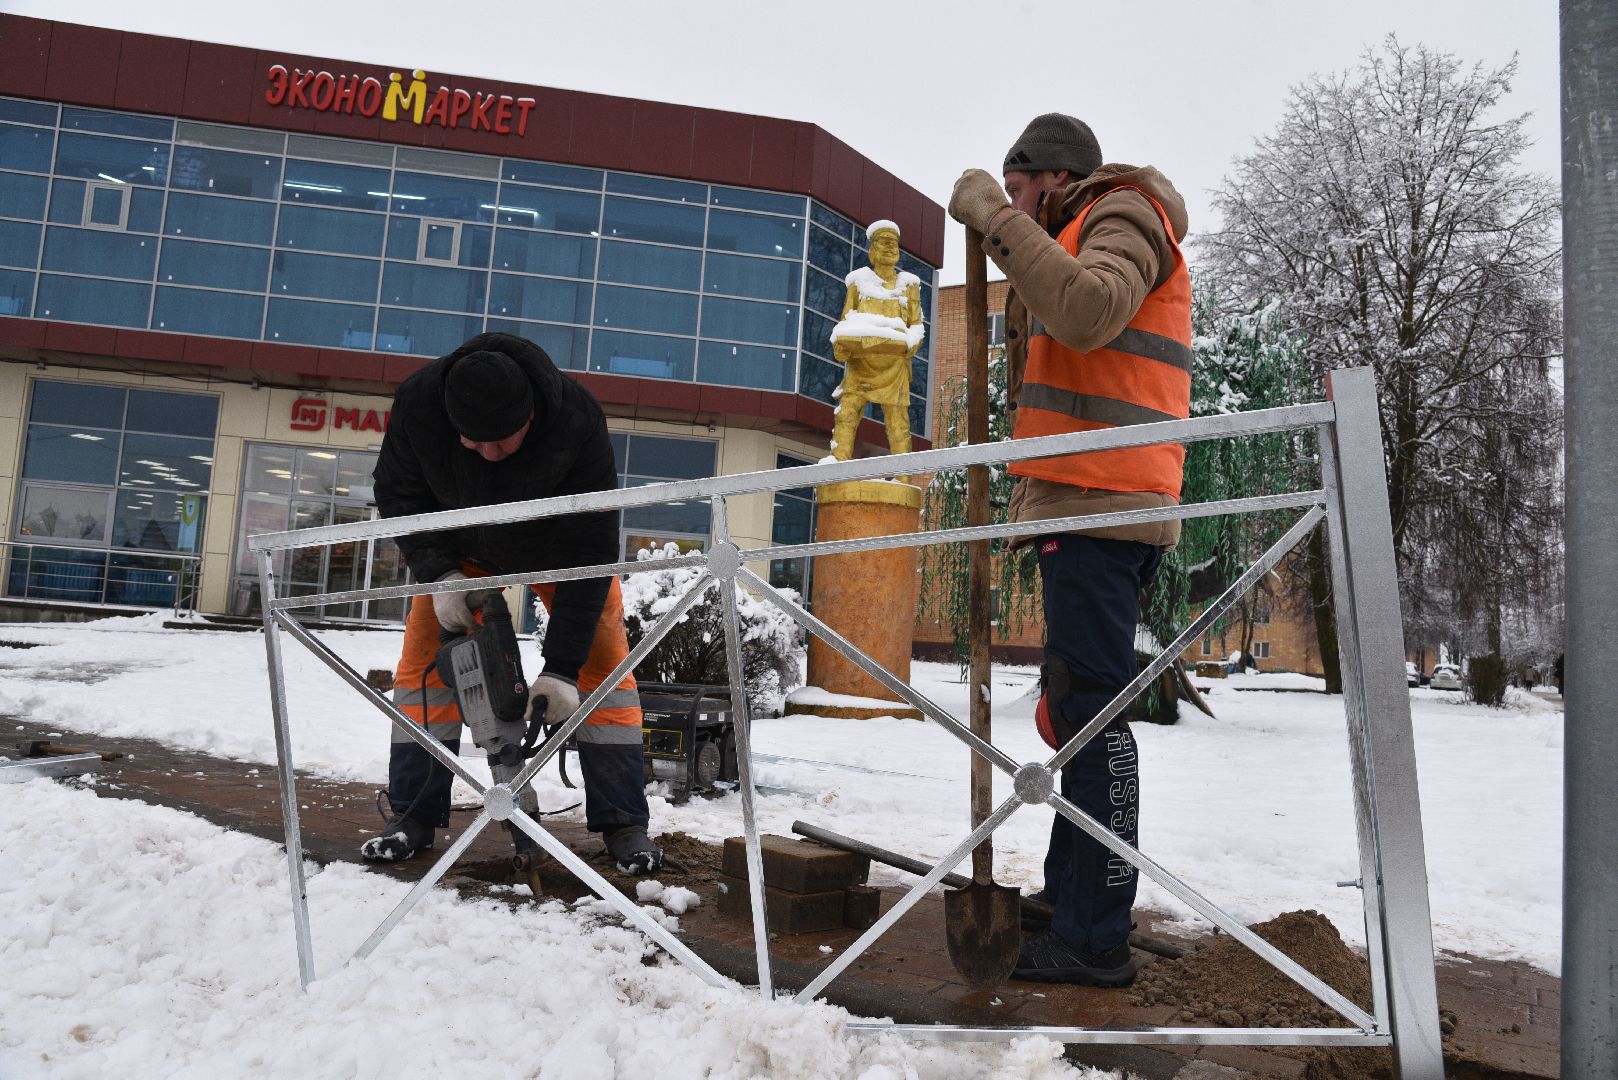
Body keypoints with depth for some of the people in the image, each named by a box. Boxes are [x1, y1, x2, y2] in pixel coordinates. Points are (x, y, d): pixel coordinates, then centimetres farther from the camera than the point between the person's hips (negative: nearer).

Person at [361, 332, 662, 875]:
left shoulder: (579, 424, -40)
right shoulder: (417, 402, -33)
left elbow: (590, 551, -35)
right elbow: (398, 497, -14)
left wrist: (563, 666, -38)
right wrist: (438, 573, -30)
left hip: (559, 545, -2)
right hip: (462, 546, 2)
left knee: (603, 660, -12)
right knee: (425, 660, -6)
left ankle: (623, 822, -6)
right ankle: (413, 815, 6)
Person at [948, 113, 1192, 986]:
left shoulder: (1124, 215, 2)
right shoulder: (1078, 239, 31)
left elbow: (1089, 312, -24)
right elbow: (1030, 389, 27)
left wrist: (998, 219, -16)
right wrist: (1018, 298, 17)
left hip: (1099, 507, -10)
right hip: (1088, 507, 10)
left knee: (1091, 711, -13)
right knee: (1075, 708, 12)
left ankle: (1094, 939, -9)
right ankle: (1067, 901, 22)